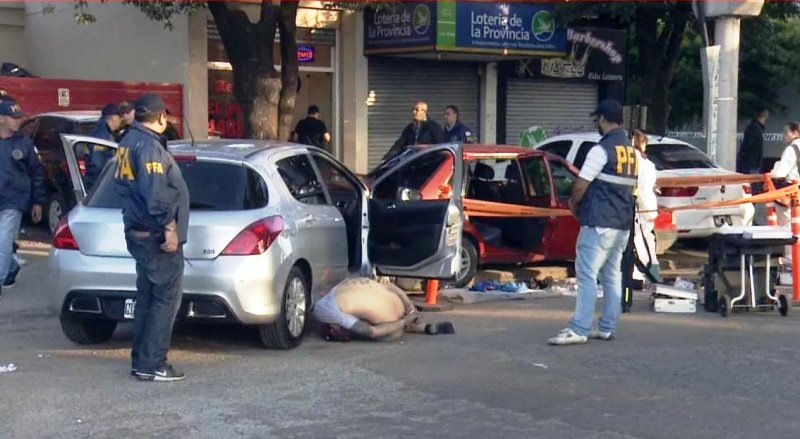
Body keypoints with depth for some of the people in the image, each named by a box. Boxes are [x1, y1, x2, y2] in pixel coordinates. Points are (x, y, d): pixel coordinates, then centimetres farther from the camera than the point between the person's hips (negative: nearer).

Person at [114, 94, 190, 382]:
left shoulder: (129, 142, 14)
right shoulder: (148, 146, -17)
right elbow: (155, 193, -26)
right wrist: (169, 226, -20)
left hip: (139, 232, 10)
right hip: (156, 236, -10)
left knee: (147, 297, 16)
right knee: (166, 299, -4)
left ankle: (141, 360, 21)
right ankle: (151, 366, -3)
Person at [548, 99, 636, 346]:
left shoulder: (602, 150, -13)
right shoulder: (632, 152, 13)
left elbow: (580, 186, -15)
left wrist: (574, 204, 6)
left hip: (599, 223, -9)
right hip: (623, 223, 9)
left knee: (587, 276, -10)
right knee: (612, 276, 12)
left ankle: (579, 330, -14)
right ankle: (607, 328, 15)